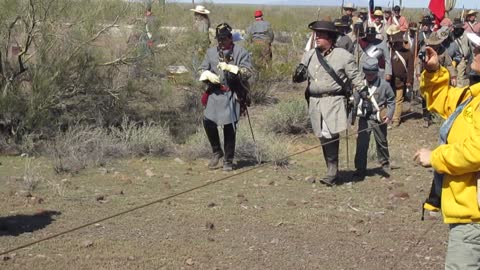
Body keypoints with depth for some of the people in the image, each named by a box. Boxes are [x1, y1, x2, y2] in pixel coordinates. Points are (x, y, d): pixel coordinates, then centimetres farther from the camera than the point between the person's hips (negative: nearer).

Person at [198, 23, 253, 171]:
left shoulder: (241, 52, -1)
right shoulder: (211, 52, 11)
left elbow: (247, 72, -9)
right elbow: (202, 70, 15)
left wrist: (230, 68, -21)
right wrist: (208, 75, -7)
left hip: (232, 95, -3)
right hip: (215, 93, 3)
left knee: (229, 127, -1)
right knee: (208, 121, -10)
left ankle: (228, 161, 13)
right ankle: (217, 152, 13)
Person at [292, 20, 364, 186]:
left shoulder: (343, 56, -1)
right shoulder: (309, 55, 10)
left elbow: (355, 77, 5)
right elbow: (299, 78, 14)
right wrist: (299, 75, -8)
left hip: (333, 101, -5)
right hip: (315, 102, 5)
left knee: (330, 135, -19)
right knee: (324, 137, 10)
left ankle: (332, 172, -11)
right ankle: (333, 172, 21)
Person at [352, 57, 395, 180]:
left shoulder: (384, 85, -7)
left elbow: (391, 101, 1)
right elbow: (355, 100, 5)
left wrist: (389, 115, -7)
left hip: (379, 119, -1)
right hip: (364, 118, 1)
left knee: (382, 142, 14)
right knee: (361, 143, -4)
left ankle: (385, 164, 34)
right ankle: (360, 168, 3)